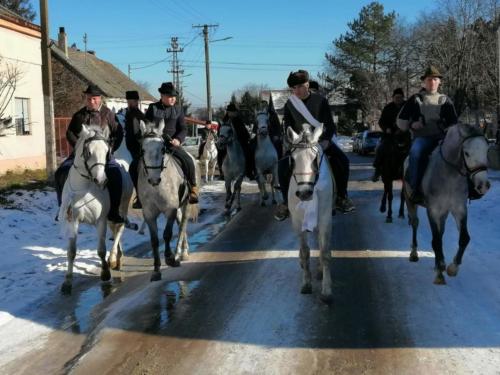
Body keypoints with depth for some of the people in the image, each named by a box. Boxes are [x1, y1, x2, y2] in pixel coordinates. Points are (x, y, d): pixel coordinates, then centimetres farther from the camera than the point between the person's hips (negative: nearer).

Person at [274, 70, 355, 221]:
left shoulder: (320, 101, -7)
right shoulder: (290, 104, -2)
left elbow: (330, 124, -7)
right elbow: (288, 128, 1)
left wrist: (326, 140, -24)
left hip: (321, 140, -1)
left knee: (342, 160, -22)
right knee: (283, 165, -23)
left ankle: (341, 197, -2)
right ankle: (286, 202, -6)